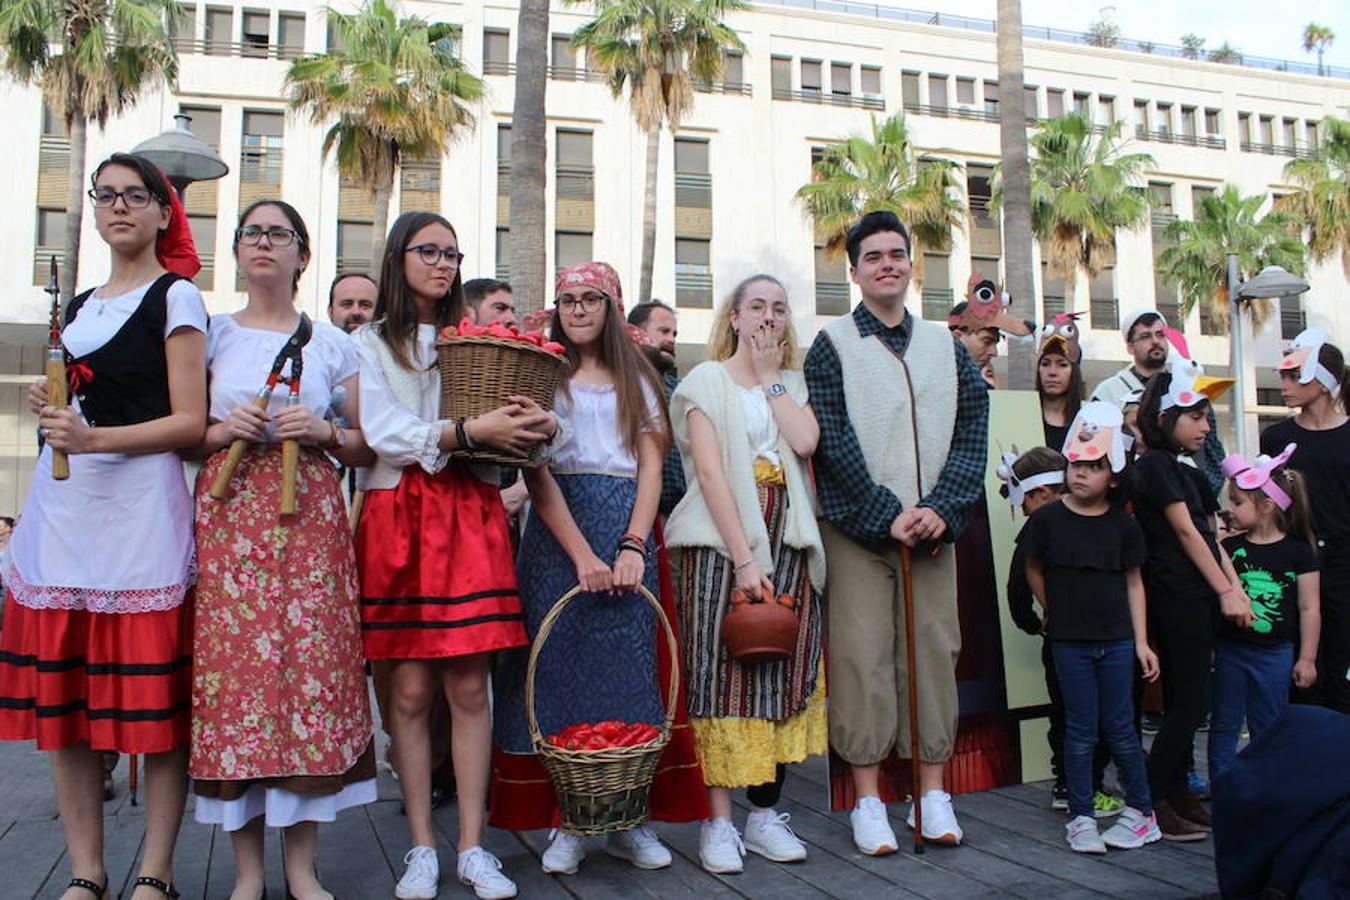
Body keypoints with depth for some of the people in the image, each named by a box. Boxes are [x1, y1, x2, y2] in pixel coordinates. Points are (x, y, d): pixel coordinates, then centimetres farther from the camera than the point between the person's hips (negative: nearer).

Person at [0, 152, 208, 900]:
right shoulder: (78, 307, 21)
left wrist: (95, 437, -18)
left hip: (140, 503, -6)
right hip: (61, 504, 7)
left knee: (155, 696, -4)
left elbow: (189, 423, -6)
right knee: (60, 693, 5)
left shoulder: (175, 296, 2)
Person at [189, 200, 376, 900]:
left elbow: (367, 448, 11)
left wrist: (325, 433, -7)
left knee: (313, 668, -5)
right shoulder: (212, 334, 12)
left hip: (308, 518, 0)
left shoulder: (333, 345, 11)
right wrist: (221, 431, -7)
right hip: (229, 518, 1)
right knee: (233, 666, -4)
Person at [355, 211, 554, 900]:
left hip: (471, 515, 2)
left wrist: (533, 427, -12)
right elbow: (382, 431, -7)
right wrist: (467, 432, -19)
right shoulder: (370, 343, 8)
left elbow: (503, 434, 12)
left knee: (468, 688, -1)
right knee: (411, 689, 0)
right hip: (398, 515, -2)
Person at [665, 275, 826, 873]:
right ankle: (719, 820, 3)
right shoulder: (707, 381, 2)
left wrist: (771, 375, 0)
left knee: (783, 671, 4)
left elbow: (805, 441, -6)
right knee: (721, 672, -5)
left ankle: (765, 813, 14)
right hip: (723, 540, -4)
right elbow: (710, 473, -9)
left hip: (787, 542, 4)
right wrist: (744, 559, -15)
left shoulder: (792, 382, 15)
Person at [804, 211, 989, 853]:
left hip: (932, 527, 4)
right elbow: (833, 443, -7)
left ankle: (932, 793, 16)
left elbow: (971, 434, 5)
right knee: (863, 656, -4)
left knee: (935, 651, 4)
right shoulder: (832, 345, 3)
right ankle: (868, 802, 6)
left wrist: (941, 510, -9)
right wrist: (888, 516, -13)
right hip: (858, 530, -3)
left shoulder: (946, 347, 13)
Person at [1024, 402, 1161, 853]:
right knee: (1081, 730, 4)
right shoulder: (1047, 519, -5)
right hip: (1069, 642, -1)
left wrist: (1142, 642, 3)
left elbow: (1133, 582, 5)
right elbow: (1033, 570, 8)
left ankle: (1142, 811, 23)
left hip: (1117, 640, 1)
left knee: (1119, 728, 7)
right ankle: (1081, 819, 14)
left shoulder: (1123, 524, 0)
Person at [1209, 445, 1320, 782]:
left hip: (1275, 653, -2)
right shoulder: (1229, 547, -1)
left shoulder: (1298, 552, -6)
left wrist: (1307, 658, -4)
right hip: (1229, 650, 2)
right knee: (1224, 725, 9)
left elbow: (1310, 608, -3)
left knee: (1268, 730, 10)